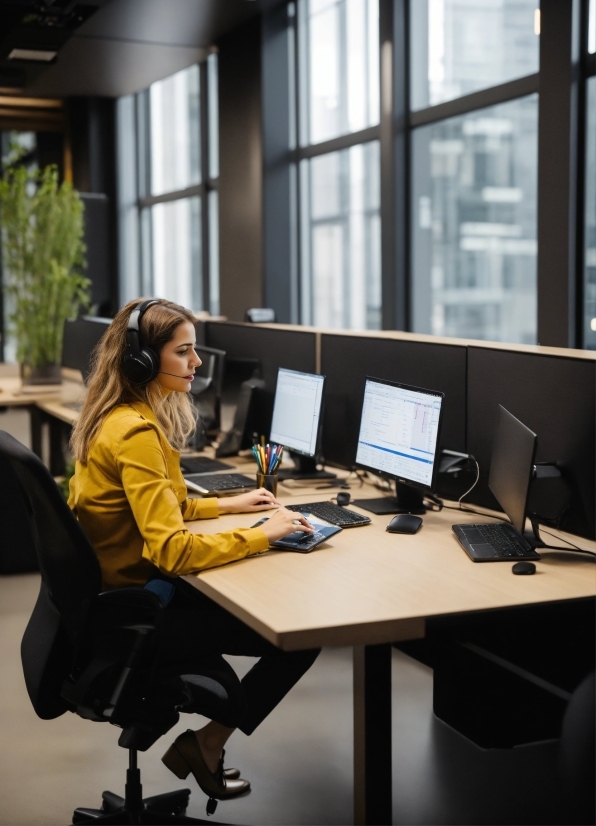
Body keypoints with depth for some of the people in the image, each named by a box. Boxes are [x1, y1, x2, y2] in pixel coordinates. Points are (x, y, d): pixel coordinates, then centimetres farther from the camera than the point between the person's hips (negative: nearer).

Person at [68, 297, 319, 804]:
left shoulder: (116, 418, 6)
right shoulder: (135, 433, -25)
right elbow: (173, 550, -31)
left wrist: (228, 505, 15)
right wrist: (261, 535, -22)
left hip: (117, 590, 10)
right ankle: (207, 745, 11)